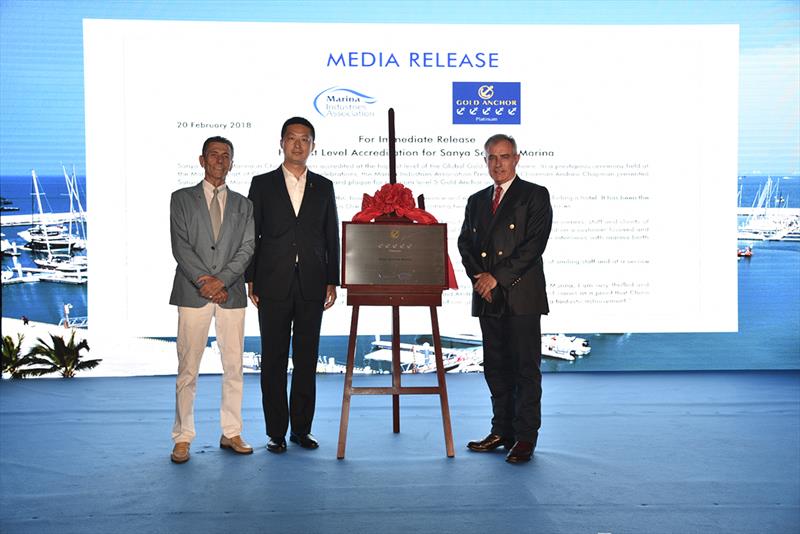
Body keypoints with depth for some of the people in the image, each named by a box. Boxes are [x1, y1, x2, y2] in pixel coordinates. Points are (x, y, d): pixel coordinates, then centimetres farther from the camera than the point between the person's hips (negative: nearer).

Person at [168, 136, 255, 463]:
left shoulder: (243, 205, 15)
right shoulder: (182, 199, 8)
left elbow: (247, 247, 4)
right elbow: (180, 246, -2)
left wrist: (222, 279, -10)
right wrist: (204, 281, -12)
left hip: (231, 294, 3)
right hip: (193, 293, -2)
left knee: (234, 367, 5)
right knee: (188, 369, -2)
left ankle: (231, 434, 14)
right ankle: (183, 438, 5)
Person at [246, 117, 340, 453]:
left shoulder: (323, 187, 11)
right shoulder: (262, 184, 5)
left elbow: (331, 238, 10)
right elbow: (250, 235, 4)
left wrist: (332, 282, 4)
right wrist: (250, 280, -2)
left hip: (311, 286, 2)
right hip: (273, 286, -1)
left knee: (307, 359, 6)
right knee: (274, 360, 3)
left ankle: (302, 428, 16)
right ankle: (276, 432, 11)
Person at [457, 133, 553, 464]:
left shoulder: (535, 196, 0)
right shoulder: (476, 201, 18)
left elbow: (535, 244, -10)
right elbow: (465, 243, 13)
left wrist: (498, 276, -13)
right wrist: (478, 277, -5)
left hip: (521, 295, -6)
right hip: (488, 298, 6)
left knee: (525, 366, -3)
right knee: (496, 366, 10)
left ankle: (525, 437, 2)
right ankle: (502, 431, 19)